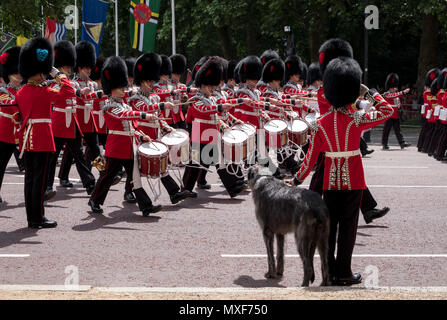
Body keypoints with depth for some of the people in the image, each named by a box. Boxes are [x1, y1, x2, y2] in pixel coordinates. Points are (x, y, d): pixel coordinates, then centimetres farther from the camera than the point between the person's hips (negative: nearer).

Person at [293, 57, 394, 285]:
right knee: (347, 227, 3)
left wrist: (299, 178, 11)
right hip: (353, 182, -3)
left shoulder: (320, 124, -4)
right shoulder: (356, 121, -13)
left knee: (329, 226, 10)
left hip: (331, 183, 3)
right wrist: (372, 93, 8)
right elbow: (387, 111, 0)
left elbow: (312, 157, 0)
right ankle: (343, 273, 7)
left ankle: (329, 272, 15)